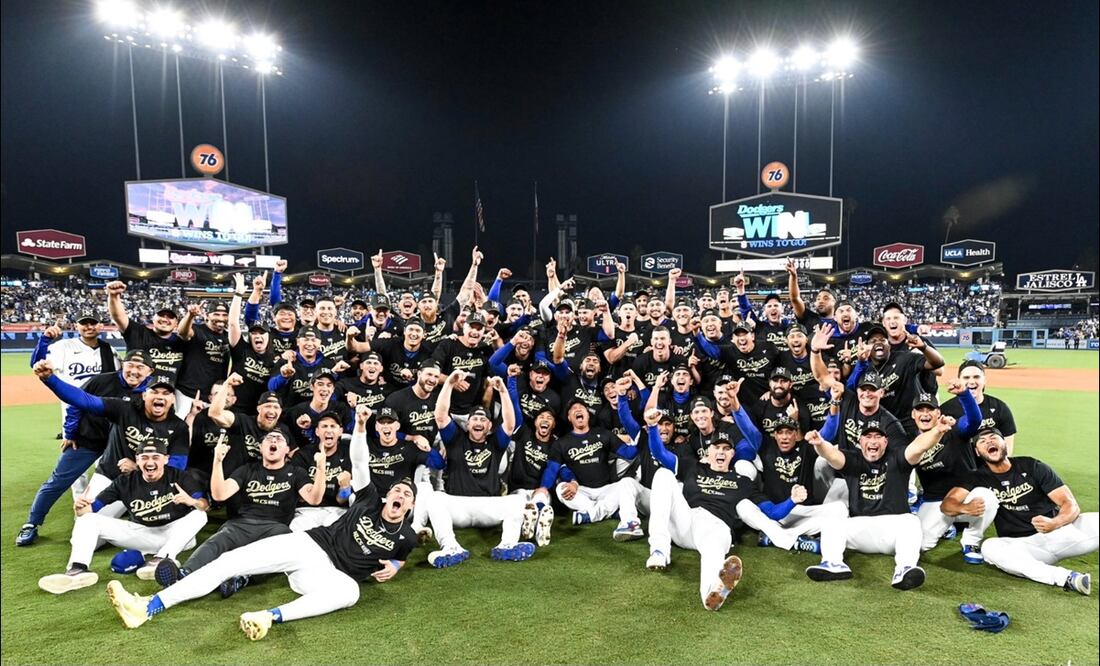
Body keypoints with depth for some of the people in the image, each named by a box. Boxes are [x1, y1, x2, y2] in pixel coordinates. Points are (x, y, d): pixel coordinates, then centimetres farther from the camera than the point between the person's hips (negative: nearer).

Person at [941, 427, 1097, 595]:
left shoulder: (1031, 466, 3)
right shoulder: (979, 479, 5)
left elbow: (1071, 505, -2)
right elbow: (946, 505, -7)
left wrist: (1053, 523, -26)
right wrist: (966, 508, -32)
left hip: (1060, 531, 0)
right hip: (1022, 545, 0)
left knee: (1095, 521, -24)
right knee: (990, 548, -33)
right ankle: (1067, 578, -38)